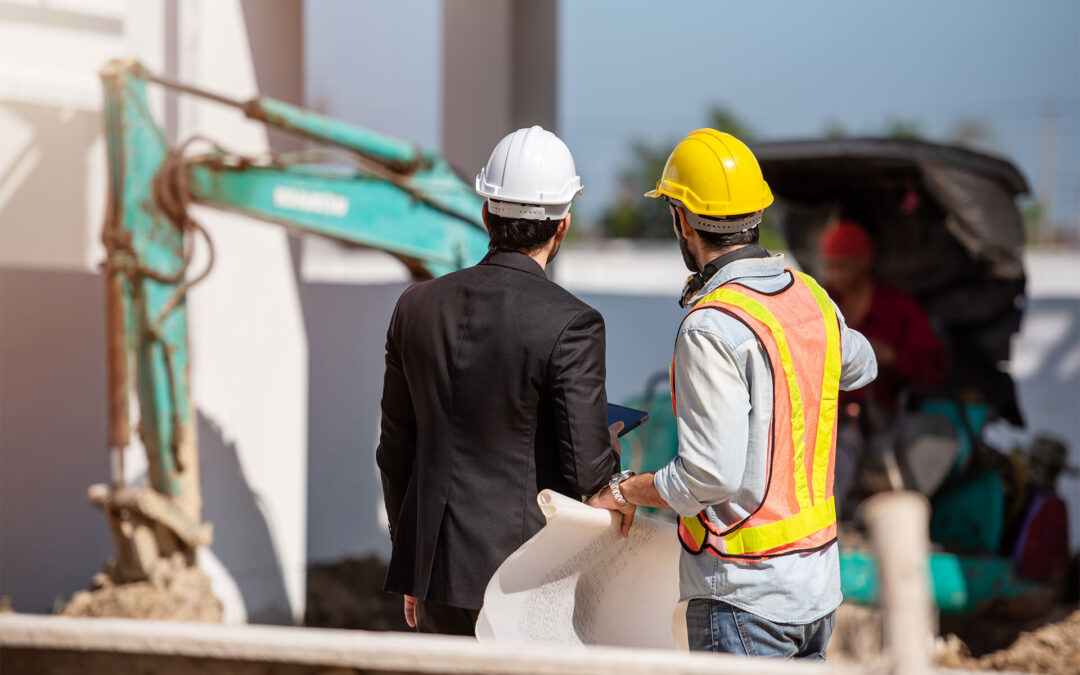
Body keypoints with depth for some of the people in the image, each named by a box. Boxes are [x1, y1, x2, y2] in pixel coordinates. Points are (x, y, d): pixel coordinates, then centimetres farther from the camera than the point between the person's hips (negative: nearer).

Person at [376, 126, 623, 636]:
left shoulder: (417, 306, 2)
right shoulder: (570, 325, -14)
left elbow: (395, 450, 9)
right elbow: (587, 470, -15)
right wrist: (611, 464, 9)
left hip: (436, 570, 5)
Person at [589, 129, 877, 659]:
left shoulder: (711, 328, -19)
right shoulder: (811, 298, 6)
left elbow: (711, 475, -22)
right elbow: (859, 366, 30)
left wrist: (621, 492, -7)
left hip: (745, 595, -8)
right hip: (819, 581, 8)